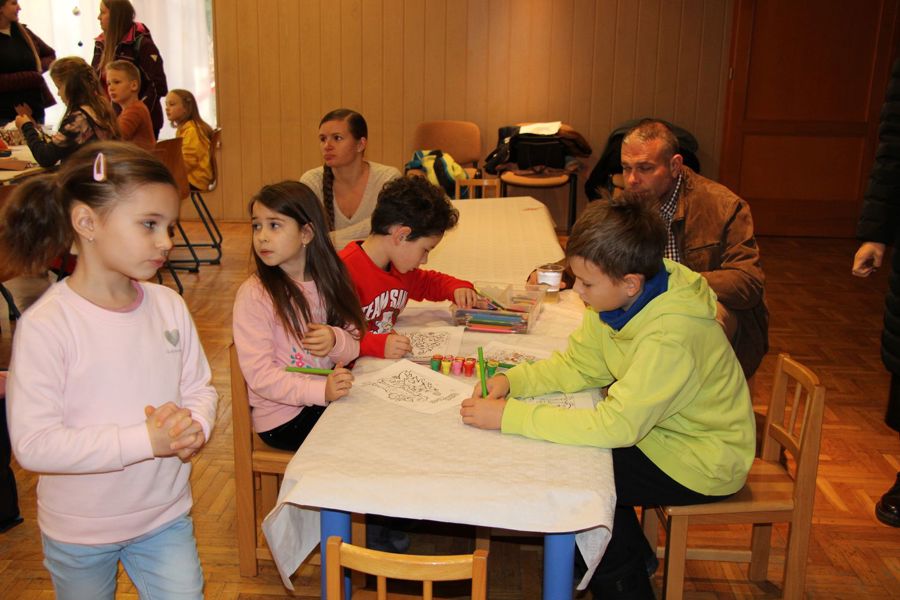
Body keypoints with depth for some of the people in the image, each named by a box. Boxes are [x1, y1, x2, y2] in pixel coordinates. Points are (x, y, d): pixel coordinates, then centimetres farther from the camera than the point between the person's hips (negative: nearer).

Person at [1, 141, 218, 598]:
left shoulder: (168, 305, -8)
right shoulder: (45, 325, -22)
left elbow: (199, 388, 2)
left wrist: (195, 428, -19)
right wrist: (143, 441, -28)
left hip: (166, 516, 3)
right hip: (79, 531, -3)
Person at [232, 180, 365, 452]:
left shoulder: (326, 282, 2)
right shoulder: (254, 294, -14)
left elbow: (355, 346, 6)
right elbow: (259, 374, -19)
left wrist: (336, 341, -17)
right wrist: (321, 390, -30)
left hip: (329, 398, 6)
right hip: (283, 418, -5)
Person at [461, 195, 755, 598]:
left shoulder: (670, 337, -35)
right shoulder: (619, 299, -10)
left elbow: (617, 425, -38)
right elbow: (576, 364, -2)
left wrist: (509, 416, -36)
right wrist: (511, 381, -19)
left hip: (701, 462, -8)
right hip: (659, 428, 8)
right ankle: (633, 556, 27)